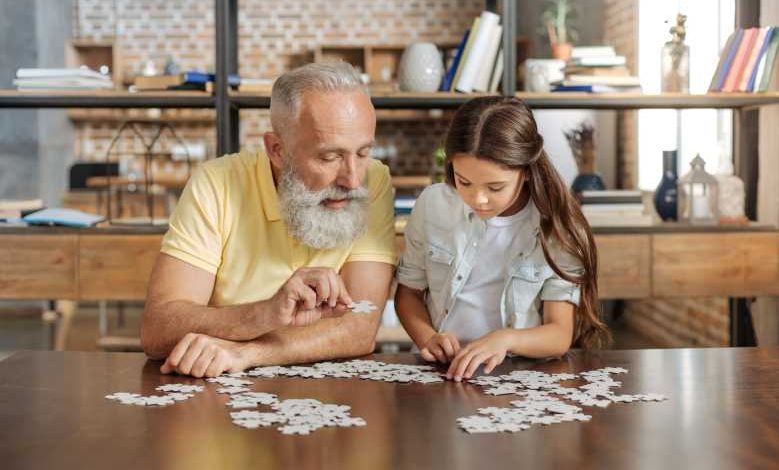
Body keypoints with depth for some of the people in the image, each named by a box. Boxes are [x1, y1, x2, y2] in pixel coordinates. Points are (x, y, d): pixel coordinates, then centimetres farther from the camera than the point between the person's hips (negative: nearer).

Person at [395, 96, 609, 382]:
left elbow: (561, 335, -7)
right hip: (441, 373, 3)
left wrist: (505, 339, -27)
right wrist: (427, 338, -10)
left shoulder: (555, 228, -6)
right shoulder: (433, 205, 1)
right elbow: (409, 291, 11)